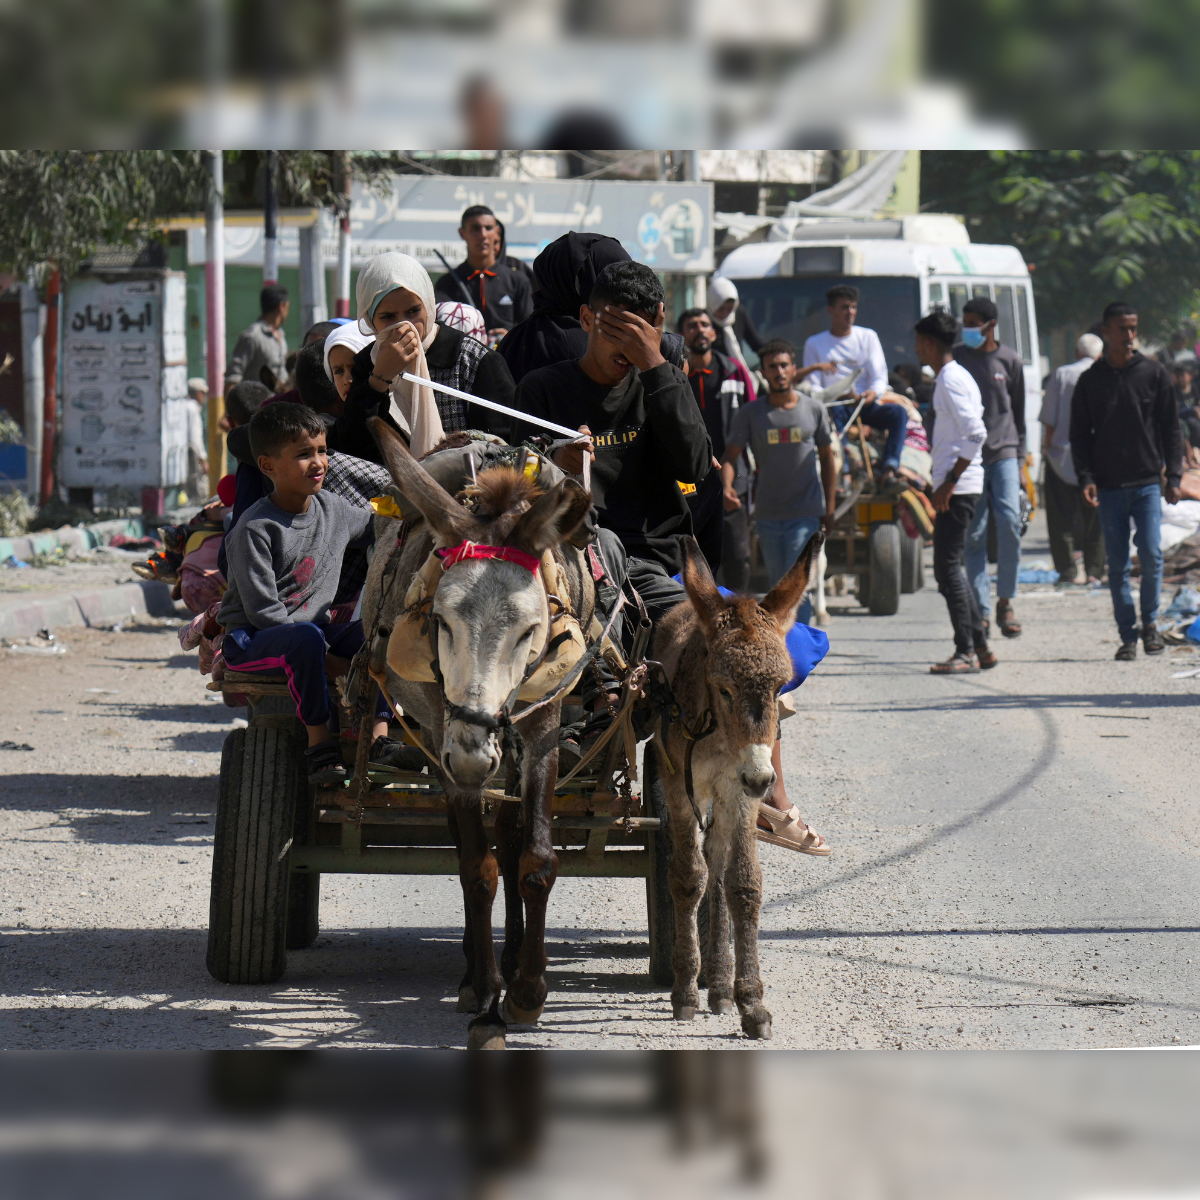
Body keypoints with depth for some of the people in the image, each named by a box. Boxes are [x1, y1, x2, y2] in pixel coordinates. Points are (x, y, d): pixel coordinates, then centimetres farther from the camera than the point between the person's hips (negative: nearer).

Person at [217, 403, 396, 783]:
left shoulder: (333, 509, 5)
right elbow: (262, 611, -20)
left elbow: (376, 525, 29)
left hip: (313, 631, 7)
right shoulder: (254, 530, -17)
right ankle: (319, 742, -28)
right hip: (251, 641, -7)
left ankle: (379, 737, -18)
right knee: (306, 637, -38)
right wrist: (326, 657, -23)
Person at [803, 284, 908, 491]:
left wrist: (873, 393, -19)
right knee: (833, 413, -38)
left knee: (898, 412, -29)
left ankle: (888, 473, -43)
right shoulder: (814, 344, 12)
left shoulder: (868, 337, 16)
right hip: (835, 405, -2)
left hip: (866, 405, 2)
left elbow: (880, 377, 7)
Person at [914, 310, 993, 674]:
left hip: (957, 488, -11)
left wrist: (950, 482, -21)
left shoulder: (952, 381, -14)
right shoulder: (955, 377, 17)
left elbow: (976, 434, -22)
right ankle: (979, 648, 16)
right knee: (950, 567, 14)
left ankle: (966, 653, -9)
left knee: (947, 568, -9)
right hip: (955, 487, 11)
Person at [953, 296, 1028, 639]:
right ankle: (981, 610, 2)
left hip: (1004, 452, 0)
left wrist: (1020, 456, 9)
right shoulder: (956, 358, 6)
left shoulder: (1009, 360, 7)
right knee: (973, 533, -1)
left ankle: (1005, 602, -3)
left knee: (1009, 521, -16)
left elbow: (1018, 411, 13)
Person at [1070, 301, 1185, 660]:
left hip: (1148, 483, -1)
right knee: (1117, 565, 1)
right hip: (1109, 487, 1)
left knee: (1151, 554, -10)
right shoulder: (1090, 381, 5)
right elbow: (1080, 435, 8)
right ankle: (1127, 637, 8)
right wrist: (1086, 477, -5)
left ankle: (1149, 622, 11)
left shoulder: (1153, 374, 4)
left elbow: (1171, 428, 6)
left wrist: (1173, 476, 0)